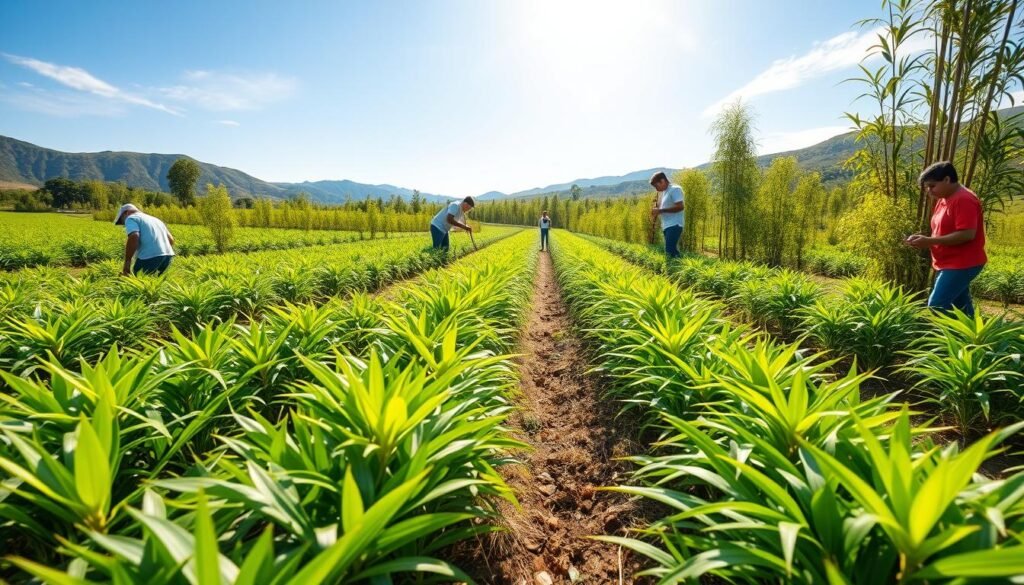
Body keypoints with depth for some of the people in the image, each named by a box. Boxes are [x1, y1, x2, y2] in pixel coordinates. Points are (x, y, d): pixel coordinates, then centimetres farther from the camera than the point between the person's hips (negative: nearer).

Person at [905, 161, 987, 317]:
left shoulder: (964, 200, -17)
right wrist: (925, 239, 2)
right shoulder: (944, 200, 14)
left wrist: (930, 241, -23)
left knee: (936, 306, -15)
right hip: (950, 264, 10)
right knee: (961, 307, 15)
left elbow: (967, 234, -24)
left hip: (961, 264, -10)